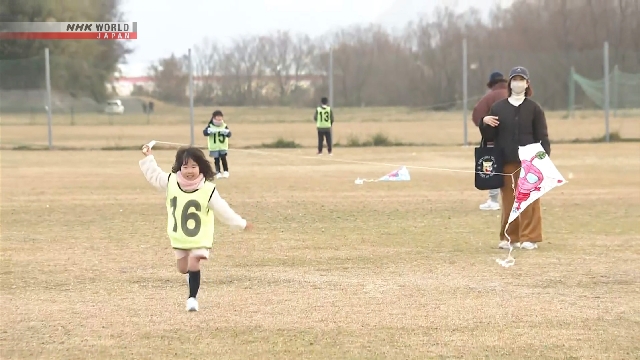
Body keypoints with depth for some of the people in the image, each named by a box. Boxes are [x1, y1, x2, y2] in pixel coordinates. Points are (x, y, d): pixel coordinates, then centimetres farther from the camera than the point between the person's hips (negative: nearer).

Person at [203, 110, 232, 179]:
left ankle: (226, 171, 7)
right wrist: (210, 131, -39)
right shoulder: (210, 126, -5)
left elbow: (229, 134, -12)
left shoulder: (224, 126, -1)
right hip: (214, 147, 0)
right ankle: (218, 172, 10)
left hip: (223, 147, 0)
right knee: (216, 160, 1)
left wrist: (226, 131, -34)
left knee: (223, 158, -5)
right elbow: (205, 132, -19)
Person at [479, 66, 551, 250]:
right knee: (508, 200, 4)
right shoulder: (498, 107, 8)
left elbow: (543, 137, 1)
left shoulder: (534, 108, 4)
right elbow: (489, 137, 9)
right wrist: (485, 123, -10)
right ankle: (509, 237, 12)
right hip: (506, 162, 2)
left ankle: (529, 237, 1)